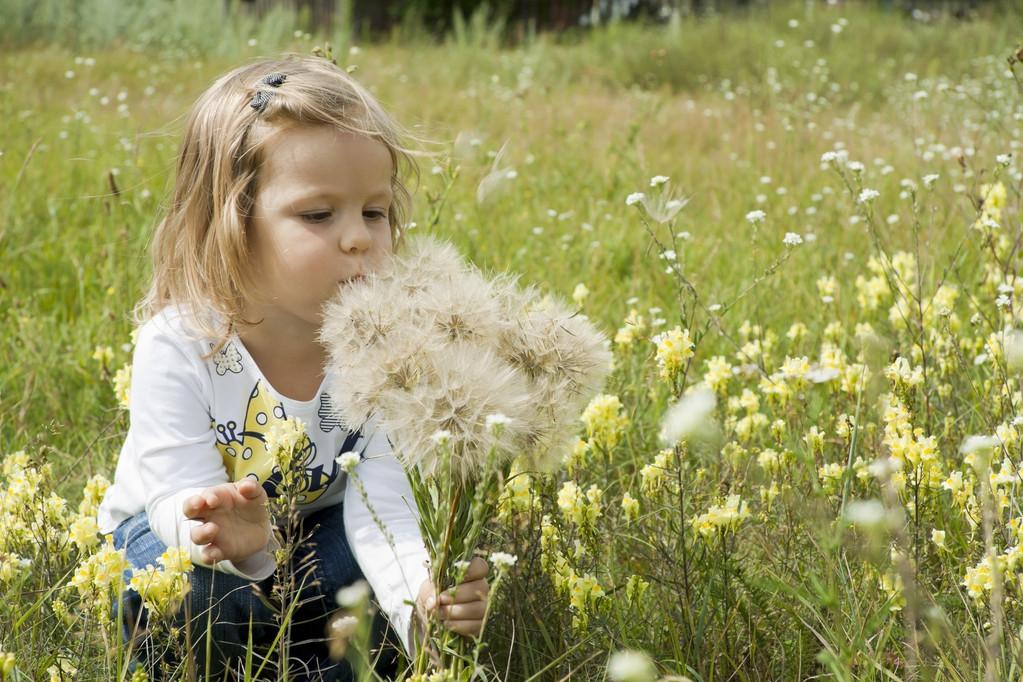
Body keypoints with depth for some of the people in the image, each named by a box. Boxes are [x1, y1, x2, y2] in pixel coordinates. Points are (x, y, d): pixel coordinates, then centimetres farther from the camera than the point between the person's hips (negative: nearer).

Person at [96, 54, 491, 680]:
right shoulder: (177, 346, -27)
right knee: (194, 596, -34)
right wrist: (236, 537, -56)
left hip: (317, 527, 3)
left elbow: (380, 506, -30)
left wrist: (420, 598, -52)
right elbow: (183, 496, -30)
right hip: (175, 531, -2)